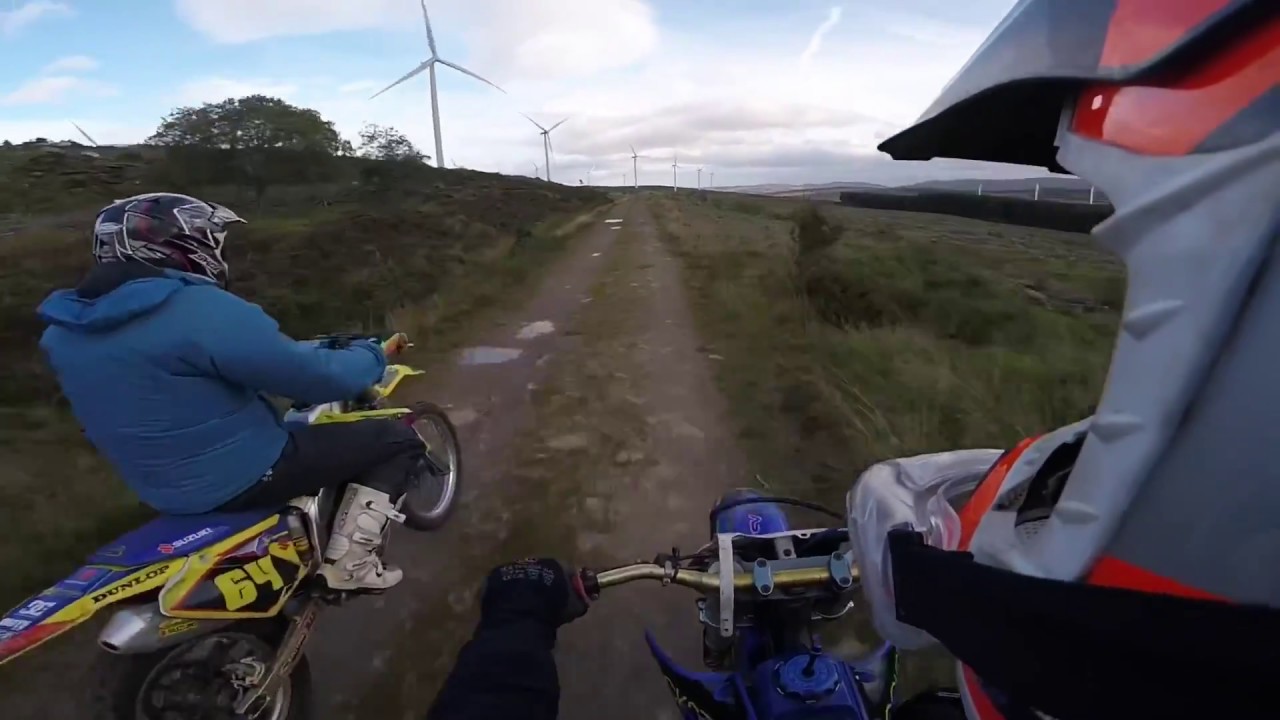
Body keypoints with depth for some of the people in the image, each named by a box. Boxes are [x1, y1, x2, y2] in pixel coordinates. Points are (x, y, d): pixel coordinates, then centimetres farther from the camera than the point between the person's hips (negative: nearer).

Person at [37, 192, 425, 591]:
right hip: (244, 476, -9)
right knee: (397, 438, -3)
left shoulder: (64, 331, 3)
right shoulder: (200, 309, -25)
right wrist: (369, 355, -4)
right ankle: (349, 561, -4)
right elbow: (318, 377, -25)